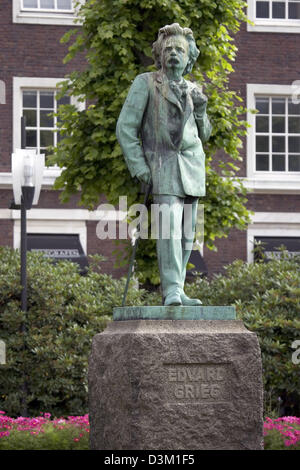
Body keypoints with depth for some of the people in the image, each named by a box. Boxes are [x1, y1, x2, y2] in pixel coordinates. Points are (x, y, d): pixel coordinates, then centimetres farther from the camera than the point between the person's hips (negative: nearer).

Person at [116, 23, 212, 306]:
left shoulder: (193, 91, 14)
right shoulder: (145, 83, -1)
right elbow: (126, 128, -4)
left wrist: (200, 111, 1)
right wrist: (139, 168, -12)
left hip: (192, 165, 5)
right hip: (163, 164, -5)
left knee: (186, 232, 4)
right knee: (169, 227, -19)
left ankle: (176, 292, 11)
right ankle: (172, 292, -24)